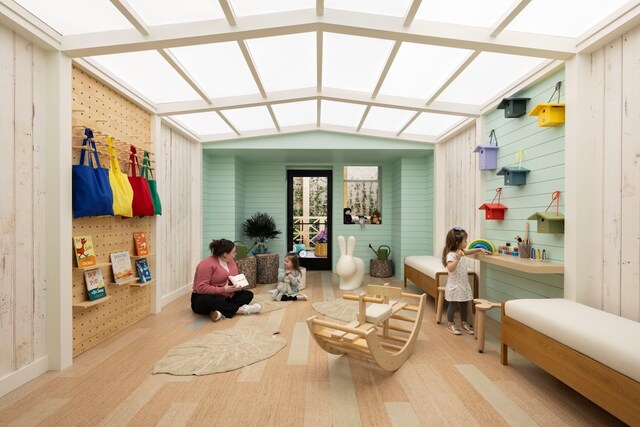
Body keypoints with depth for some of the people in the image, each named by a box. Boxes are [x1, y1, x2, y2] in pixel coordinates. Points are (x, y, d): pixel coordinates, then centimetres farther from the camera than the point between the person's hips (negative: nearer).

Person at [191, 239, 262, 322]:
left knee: (248, 294, -6)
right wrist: (223, 289, -27)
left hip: (225, 297, 8)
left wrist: (238, 286, -11)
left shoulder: (231, 262, 4)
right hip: (204, 299, -7)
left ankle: (223, 312, -29)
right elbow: (201, 288, -26)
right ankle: (240, 309, -27)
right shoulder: (207, 264, -20)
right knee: (207, 300, -40)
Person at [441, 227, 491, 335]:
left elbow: (469, 251, 28)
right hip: (454, 285, -8)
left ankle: (464, 323, 31)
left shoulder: (461, 252, 6)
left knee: (464, 305, 16)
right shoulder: (451, 255, -23)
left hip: (464, 284, 8)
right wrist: (457, 259, -43)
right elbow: (450, 268, -34)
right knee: (453, 305, 4)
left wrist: (480, 249, 21)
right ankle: (450, 324, 19)